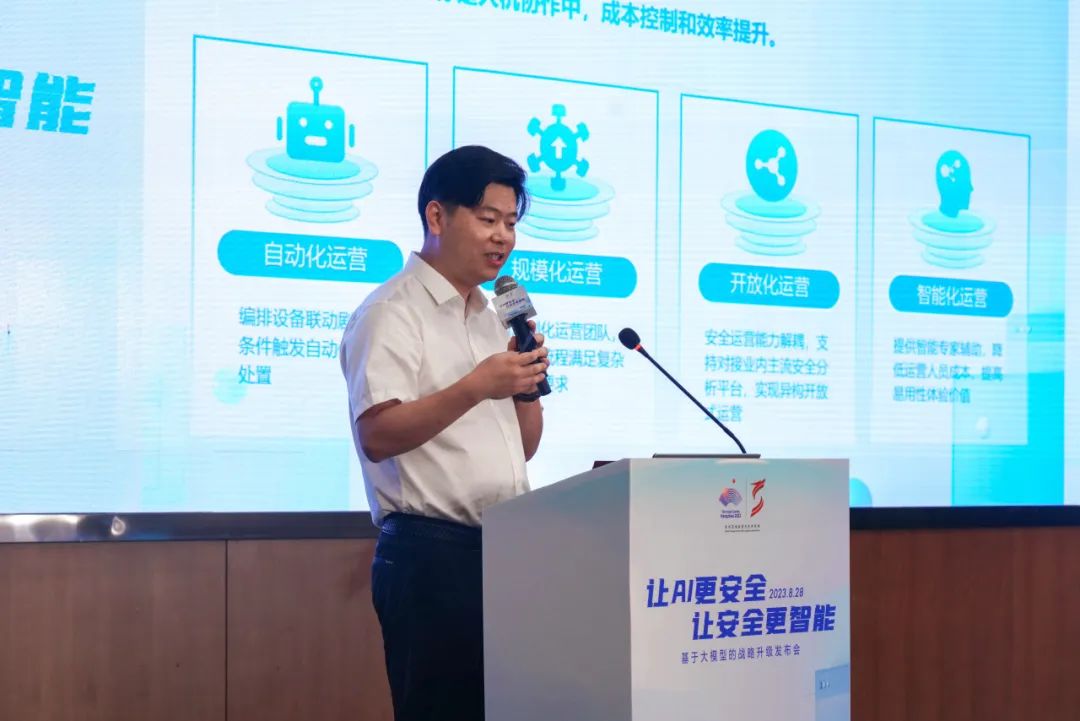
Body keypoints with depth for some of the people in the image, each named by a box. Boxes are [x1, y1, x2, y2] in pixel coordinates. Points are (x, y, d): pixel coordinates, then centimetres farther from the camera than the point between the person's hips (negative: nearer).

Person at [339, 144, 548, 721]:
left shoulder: (490, 318, 18)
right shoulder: (392, 312, -6)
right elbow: (376, 436, -18)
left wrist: (527, 383, 0)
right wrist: (475, 387, -24)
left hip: (502, 550, 8)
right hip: (432, 553, -8)